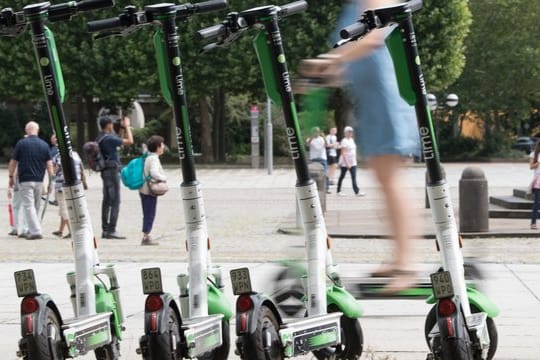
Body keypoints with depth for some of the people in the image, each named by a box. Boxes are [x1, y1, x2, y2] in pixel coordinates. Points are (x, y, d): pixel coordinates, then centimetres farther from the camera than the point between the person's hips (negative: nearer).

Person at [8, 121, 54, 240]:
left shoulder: (21, 143, -4)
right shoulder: (44, 145, 4)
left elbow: (13, 162, 0)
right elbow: (49, 164, 2)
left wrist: (11, 177, 12)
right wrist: (51, 181, 7)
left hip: (25, 180, -4)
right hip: (39, 180, 4)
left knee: (28, 206, -6)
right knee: (36, 207, 15)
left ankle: (36, 231, -17)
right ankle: (32, 229, 23)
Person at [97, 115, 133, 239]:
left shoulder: (100, 138, 12)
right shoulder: (109, 138, -17)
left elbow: (120, 142, 25)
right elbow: (129, 141, -17)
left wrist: (123, 129, 20)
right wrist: (127, 126, -5)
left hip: (105, 171, 10)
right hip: (112, 171, -10)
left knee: (107, 201, 11)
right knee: (115, 201, -8)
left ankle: (105, 229, 13)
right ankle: (111, 230, -10)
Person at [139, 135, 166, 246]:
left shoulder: (147, 157, 13)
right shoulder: (153, 158, -16)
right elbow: (154, 173, -29)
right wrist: (163, 178, -14)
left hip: (144, 190, 9)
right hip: (149, 191, -9)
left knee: (147, 214, 14)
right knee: (150, 214, -3)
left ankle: (146, 236, 18)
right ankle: (146, 237, -1)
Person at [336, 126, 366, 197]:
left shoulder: (352, 140, 12)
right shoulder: (344, 141, -13)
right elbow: (343, 153, -18)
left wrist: (355, 160, 14)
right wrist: (347, 163, -23)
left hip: (353, 162, 8)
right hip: (345, 163, -8)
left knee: (354, 177, 4)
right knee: (342, 176, 0)